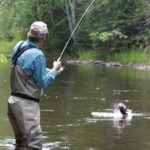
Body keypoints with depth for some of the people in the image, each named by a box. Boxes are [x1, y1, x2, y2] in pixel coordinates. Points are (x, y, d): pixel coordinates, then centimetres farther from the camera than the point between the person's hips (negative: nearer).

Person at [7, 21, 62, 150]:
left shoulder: (19, 46, 5)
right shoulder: (37, 55, -19)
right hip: (27, 104, -9)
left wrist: (45, 70, 17)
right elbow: (43, 82, -14)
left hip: (14, 100, 9)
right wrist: (55, 70, 0)